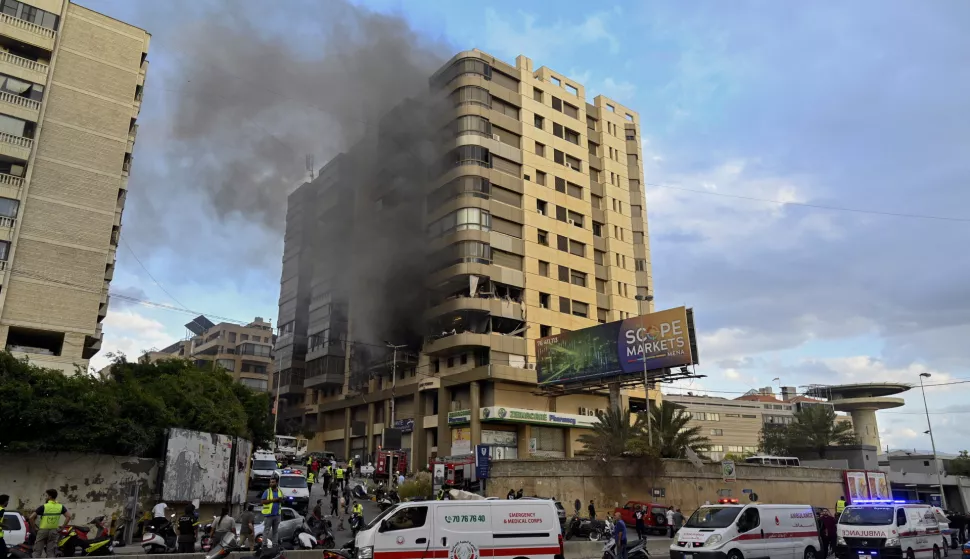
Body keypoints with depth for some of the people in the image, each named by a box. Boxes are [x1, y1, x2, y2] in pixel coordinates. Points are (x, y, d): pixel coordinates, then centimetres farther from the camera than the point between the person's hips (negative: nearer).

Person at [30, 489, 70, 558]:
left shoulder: (43, 507, -10)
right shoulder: (61, 507, 0)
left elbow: (31, 517, -15)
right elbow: (68, 516, -5)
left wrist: (34, 526, 0)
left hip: (43, 530, -3)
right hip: (53, 531, 3)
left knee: (37, 551, 4)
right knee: (51, 552, 5)